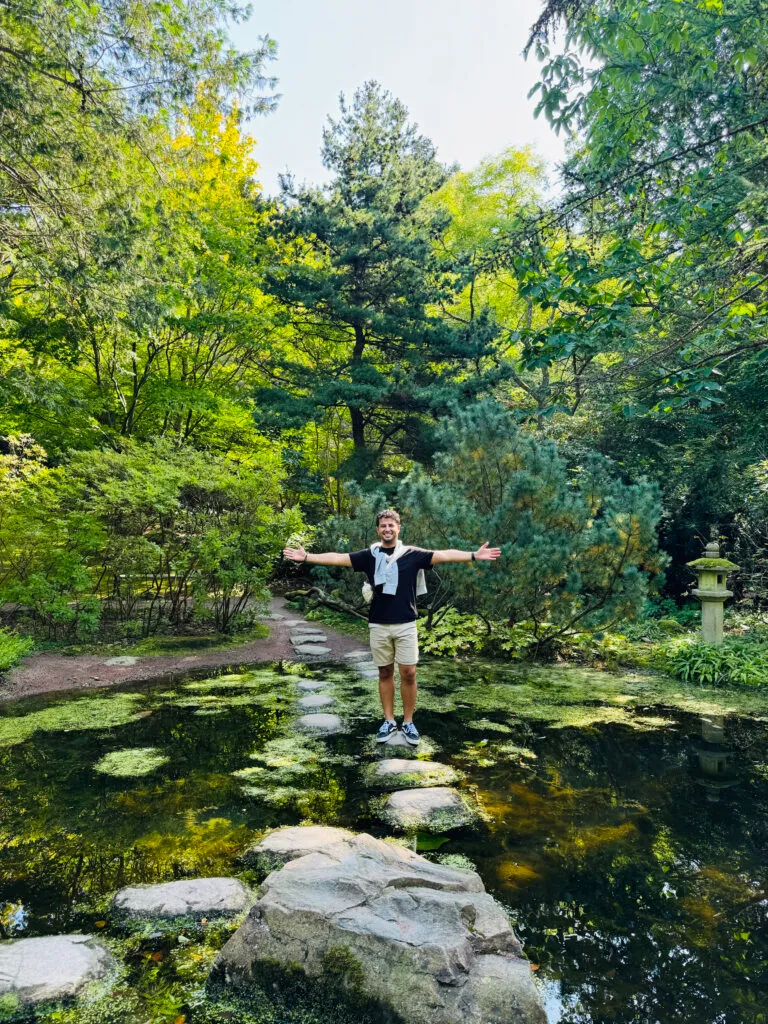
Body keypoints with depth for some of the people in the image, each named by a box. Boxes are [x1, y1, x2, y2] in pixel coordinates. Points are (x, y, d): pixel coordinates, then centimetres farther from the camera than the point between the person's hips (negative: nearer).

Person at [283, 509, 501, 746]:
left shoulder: (412, 554, -2)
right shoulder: (369, 555, 2)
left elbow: (444, 555, -12)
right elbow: (337, 557, -4)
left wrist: (474, 555, -23)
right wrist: (306, 557, -12)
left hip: (406, 625, -1)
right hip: (378, 625, 1)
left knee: (408, 673, 0)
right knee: (385, 673, 11)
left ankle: (408, 723, 15)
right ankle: (389, 721, 23)